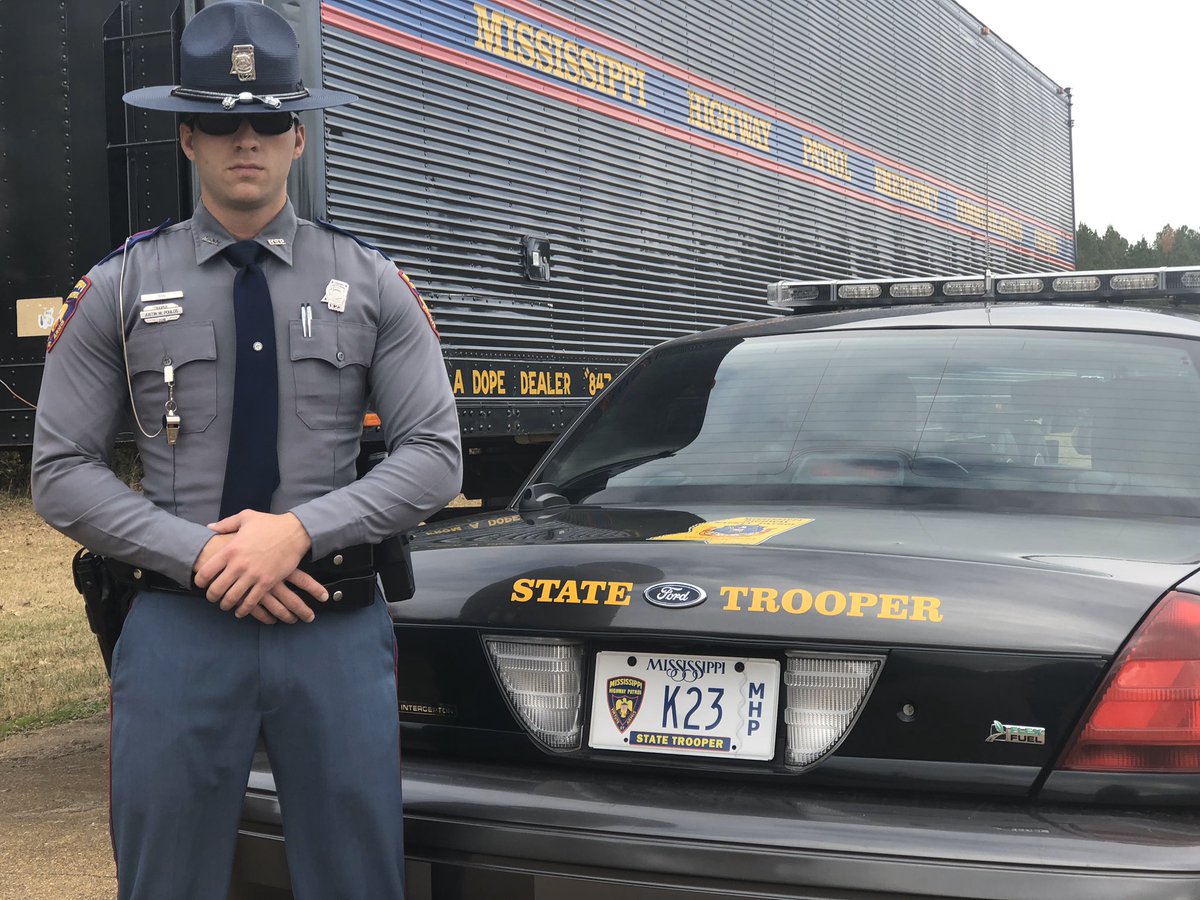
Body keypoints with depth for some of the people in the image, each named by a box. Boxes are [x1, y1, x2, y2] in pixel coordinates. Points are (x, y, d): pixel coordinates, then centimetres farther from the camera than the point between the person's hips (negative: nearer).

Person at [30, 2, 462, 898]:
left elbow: (435, 454, 0)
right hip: (179, 628, 0)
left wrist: (300, 530, -14)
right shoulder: (119, 288, 4)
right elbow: (62, 472, 1)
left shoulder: (371, 283, 5)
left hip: (338, 629, 1)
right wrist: (200, 554, -12)